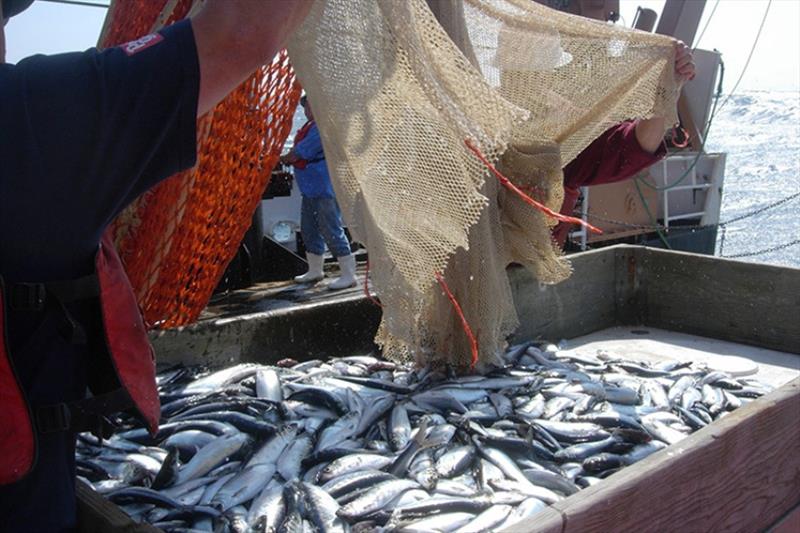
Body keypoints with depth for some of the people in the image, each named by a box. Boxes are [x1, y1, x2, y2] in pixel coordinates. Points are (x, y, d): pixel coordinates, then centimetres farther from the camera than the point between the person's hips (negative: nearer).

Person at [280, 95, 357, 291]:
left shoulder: (323, 126, -16)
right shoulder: (312, 125, 16)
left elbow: (301, 151, -16)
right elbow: (299, 153, 17)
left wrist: (284, 158, 1)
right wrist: (289, 158, 0)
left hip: (324, 188, -11)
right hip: (311, 187, 11)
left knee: (331, 230, -9)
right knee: (309, 229, 17)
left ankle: (348, 275, -4)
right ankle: (315, 271, 30)